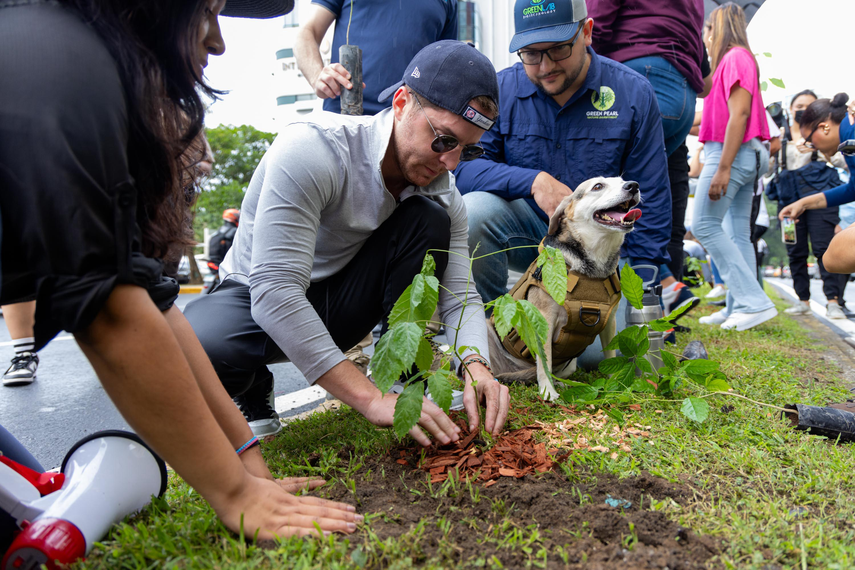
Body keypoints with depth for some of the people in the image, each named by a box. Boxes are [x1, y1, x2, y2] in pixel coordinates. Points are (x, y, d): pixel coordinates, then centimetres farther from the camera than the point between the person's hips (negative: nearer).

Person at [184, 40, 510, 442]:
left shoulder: (442, 190, -9)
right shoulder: (311, 148, -29)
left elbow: (461, 298, -8)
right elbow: (274, 293, -35)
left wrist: (475, 367, -31)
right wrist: (372, 400, -39)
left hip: (338, 304, 4)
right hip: (258, 300, -4)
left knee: (428, 218, -19)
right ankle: (253, 388, -2)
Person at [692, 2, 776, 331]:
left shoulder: (734, 57, -8)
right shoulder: (740, 58, 21)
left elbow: (739, 113, -19)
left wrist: (723, 168, -24)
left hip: (731, 153, -10)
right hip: (746, 155, 10)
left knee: (704, 225, -11)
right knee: (737, 234, 7)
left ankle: (754, 301, -14)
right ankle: (739, 308, 9)